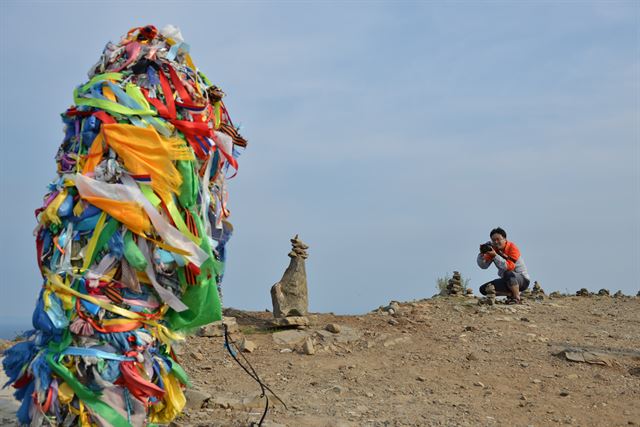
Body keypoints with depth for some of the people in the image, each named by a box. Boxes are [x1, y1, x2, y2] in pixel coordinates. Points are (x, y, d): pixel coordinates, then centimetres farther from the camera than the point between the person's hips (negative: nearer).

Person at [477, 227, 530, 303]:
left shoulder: (512, 248, -18)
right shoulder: (493, 249, -2)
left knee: (508, 274, -40)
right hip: (506, 281, 7)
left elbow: (509, 267, -31)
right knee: (484, 289, -9)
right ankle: (511, 294, 2)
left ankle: (517, 299, -19)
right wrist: (482, 254, -24)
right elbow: (483, 266, -6)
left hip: (522, 279, -6)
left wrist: (495, 255, -37)